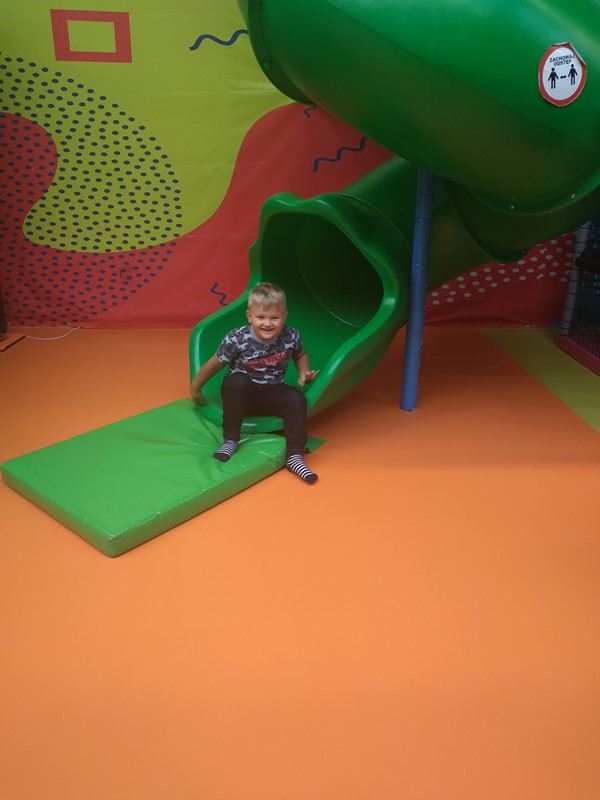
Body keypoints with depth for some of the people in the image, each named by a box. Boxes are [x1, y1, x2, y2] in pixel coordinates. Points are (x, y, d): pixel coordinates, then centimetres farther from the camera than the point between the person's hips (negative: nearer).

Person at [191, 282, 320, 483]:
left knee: (296, 398, -24)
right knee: (238, 381, -35)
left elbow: (300, 355, 10)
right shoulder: (236, 339, -23)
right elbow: (214, 363, -9)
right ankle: (230, 440, -20)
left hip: (271, 395, 3)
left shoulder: (291, 337, -15)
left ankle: (295, 456, -18)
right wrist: (195, 387, 2)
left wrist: (304, 373, -9)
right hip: (240, 393, -2)